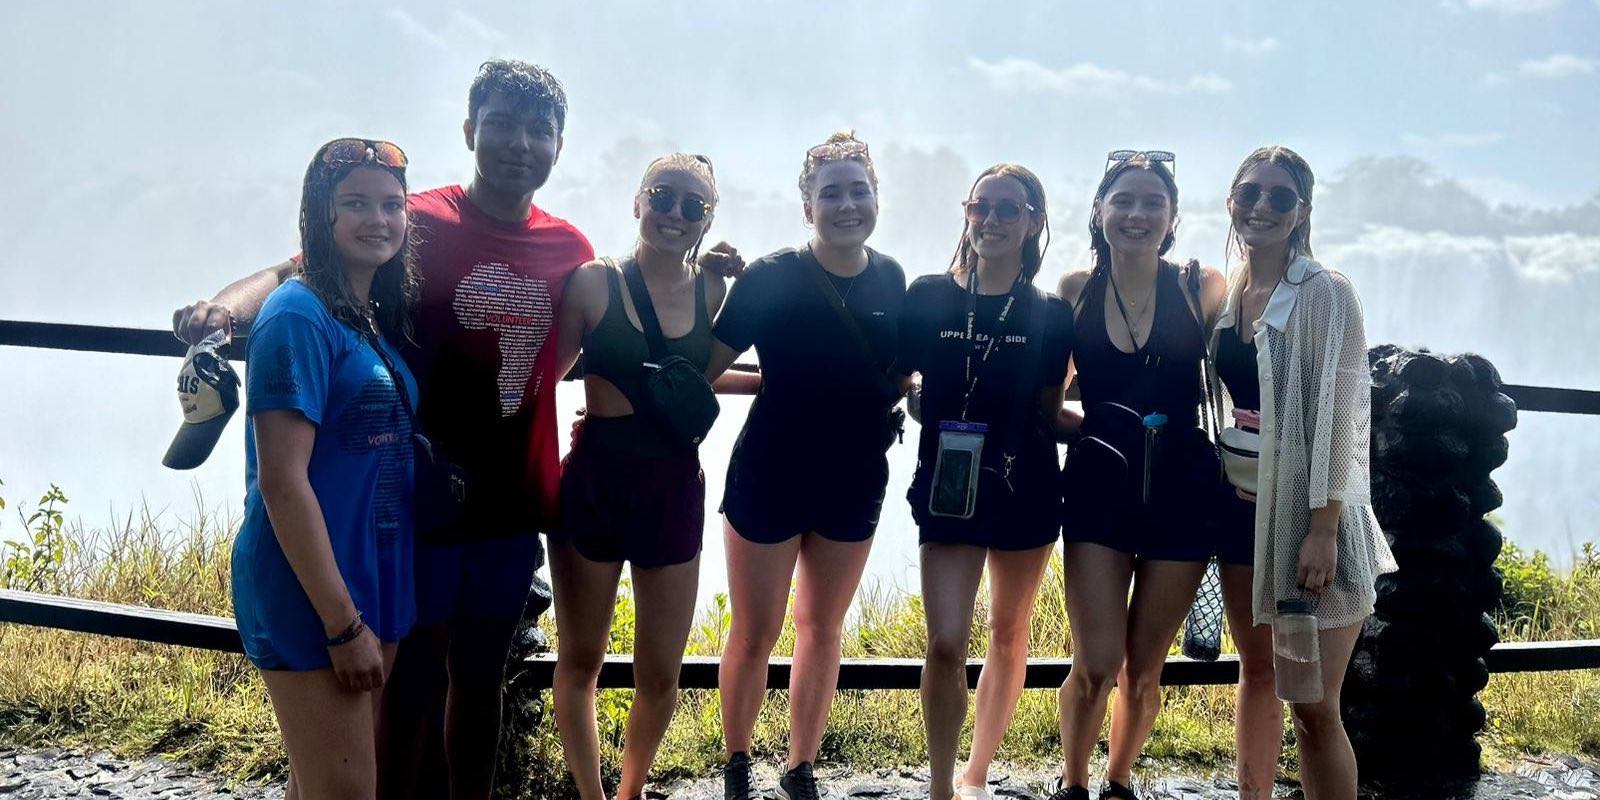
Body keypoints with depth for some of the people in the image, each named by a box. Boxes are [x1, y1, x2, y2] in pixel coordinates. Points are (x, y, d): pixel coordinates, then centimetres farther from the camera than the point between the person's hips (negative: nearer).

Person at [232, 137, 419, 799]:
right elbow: (281, 481, -20)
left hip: (375, 580, 8)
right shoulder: (299, 315, -15)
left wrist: (369, 610, 11)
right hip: (311, 589, -8)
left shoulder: (376, 319, 10)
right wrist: (342, 624, -19)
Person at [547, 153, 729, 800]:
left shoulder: (714, 292, 1)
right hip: (594, 484, -2)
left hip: (674, 488, 3)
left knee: (660, 674, 10)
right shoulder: (595, 281, -8)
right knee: (580, 661, 11)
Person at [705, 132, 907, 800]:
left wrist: (899, 392, -1)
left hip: (854, 481, 4)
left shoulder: (890, 279, -1)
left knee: (822, 628, 16)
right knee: (754, 633, 8)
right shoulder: (770, 276, -13)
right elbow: (705, 368, -14)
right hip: (769, 477, -4)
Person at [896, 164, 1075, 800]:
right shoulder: (929, 296, -1)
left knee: (1009, 638, 13)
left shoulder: (1049, 314, 1)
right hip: (947, 488, -1)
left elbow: (1049, 413, 4)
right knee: (945, 644, -10)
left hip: (1025, 491, 2)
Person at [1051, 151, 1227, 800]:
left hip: (1180, 490, 0)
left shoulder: (1201, 288, -2)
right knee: (1097, 666, -7)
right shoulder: (1076, 290, 1)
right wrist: (1087, 424, -7)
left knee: (1143, 671, 10)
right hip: (1098, 487, 0)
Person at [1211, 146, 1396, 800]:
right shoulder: (1222, 295, 8)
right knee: (1255, 672, 17)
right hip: (1241, 504, 6)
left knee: (1314, 705, -6)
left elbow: (1340, 416, -14)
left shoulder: (1325, 293, -9)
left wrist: (1323, 529, -18)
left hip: (1309, 513, -6)